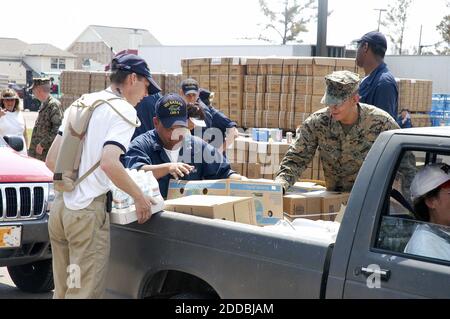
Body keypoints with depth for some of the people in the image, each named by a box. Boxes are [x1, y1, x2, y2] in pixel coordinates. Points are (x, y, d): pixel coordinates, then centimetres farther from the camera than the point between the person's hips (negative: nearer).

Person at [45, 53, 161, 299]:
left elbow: (51, 161, 15)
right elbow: (109, 163, -23)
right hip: (88, 211, -8)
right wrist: (140, 197, -11)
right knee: (84, 292, -2)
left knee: (62, 290, 16)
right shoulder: (123, 109, -8)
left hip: (60, 205, 8)